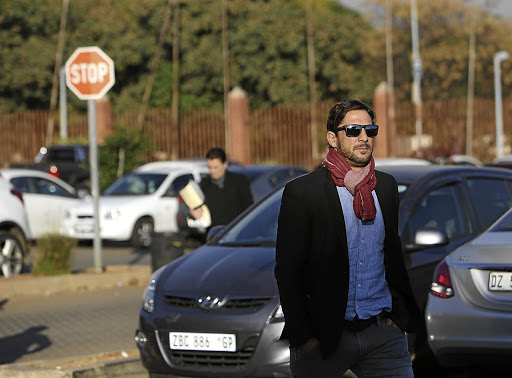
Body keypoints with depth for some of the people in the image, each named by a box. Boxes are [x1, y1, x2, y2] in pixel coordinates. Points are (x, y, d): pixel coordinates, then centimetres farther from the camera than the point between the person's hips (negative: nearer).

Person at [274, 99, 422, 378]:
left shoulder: (386, 186, 11)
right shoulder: (302, 192, -6)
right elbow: (287, 270, -6)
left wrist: (399, 311, 10)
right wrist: (302, 336, -10)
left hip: (383, 333, 4)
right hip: (324, 335, -4)